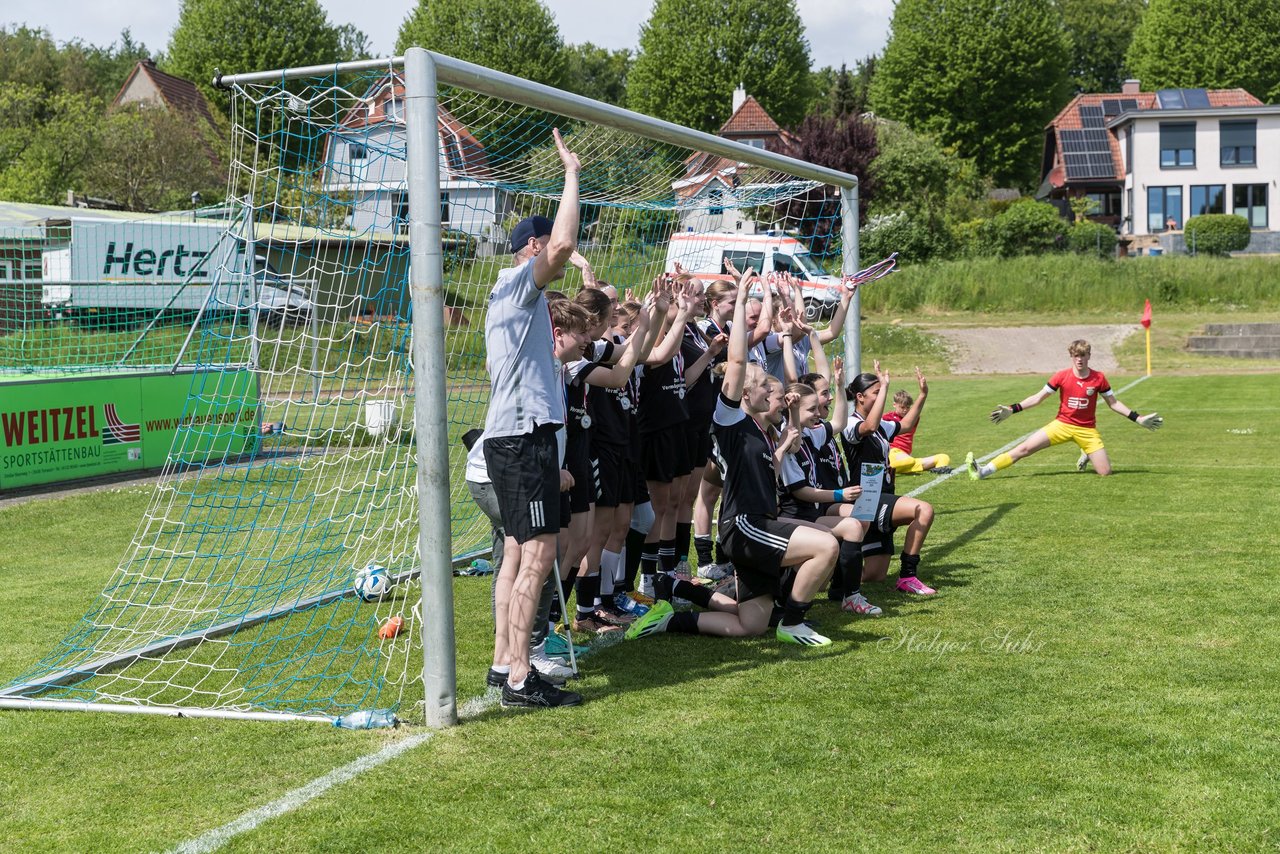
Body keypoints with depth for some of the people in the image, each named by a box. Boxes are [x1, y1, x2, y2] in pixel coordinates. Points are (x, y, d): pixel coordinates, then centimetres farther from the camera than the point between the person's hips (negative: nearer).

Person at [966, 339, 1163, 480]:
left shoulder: (1099, 378, -7)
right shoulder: (1062, 376, -7)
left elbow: (1114, 403, 5)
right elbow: (1038, 398, -1)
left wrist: (1137, 418, -1)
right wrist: (1012, 409, -8)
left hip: (1087, 430, 1)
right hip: (1062, 425, -1)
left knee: (1105, 472, -8)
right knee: (1025, 448, -16)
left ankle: (1087, 455, 26)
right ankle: (984, 471, -18)